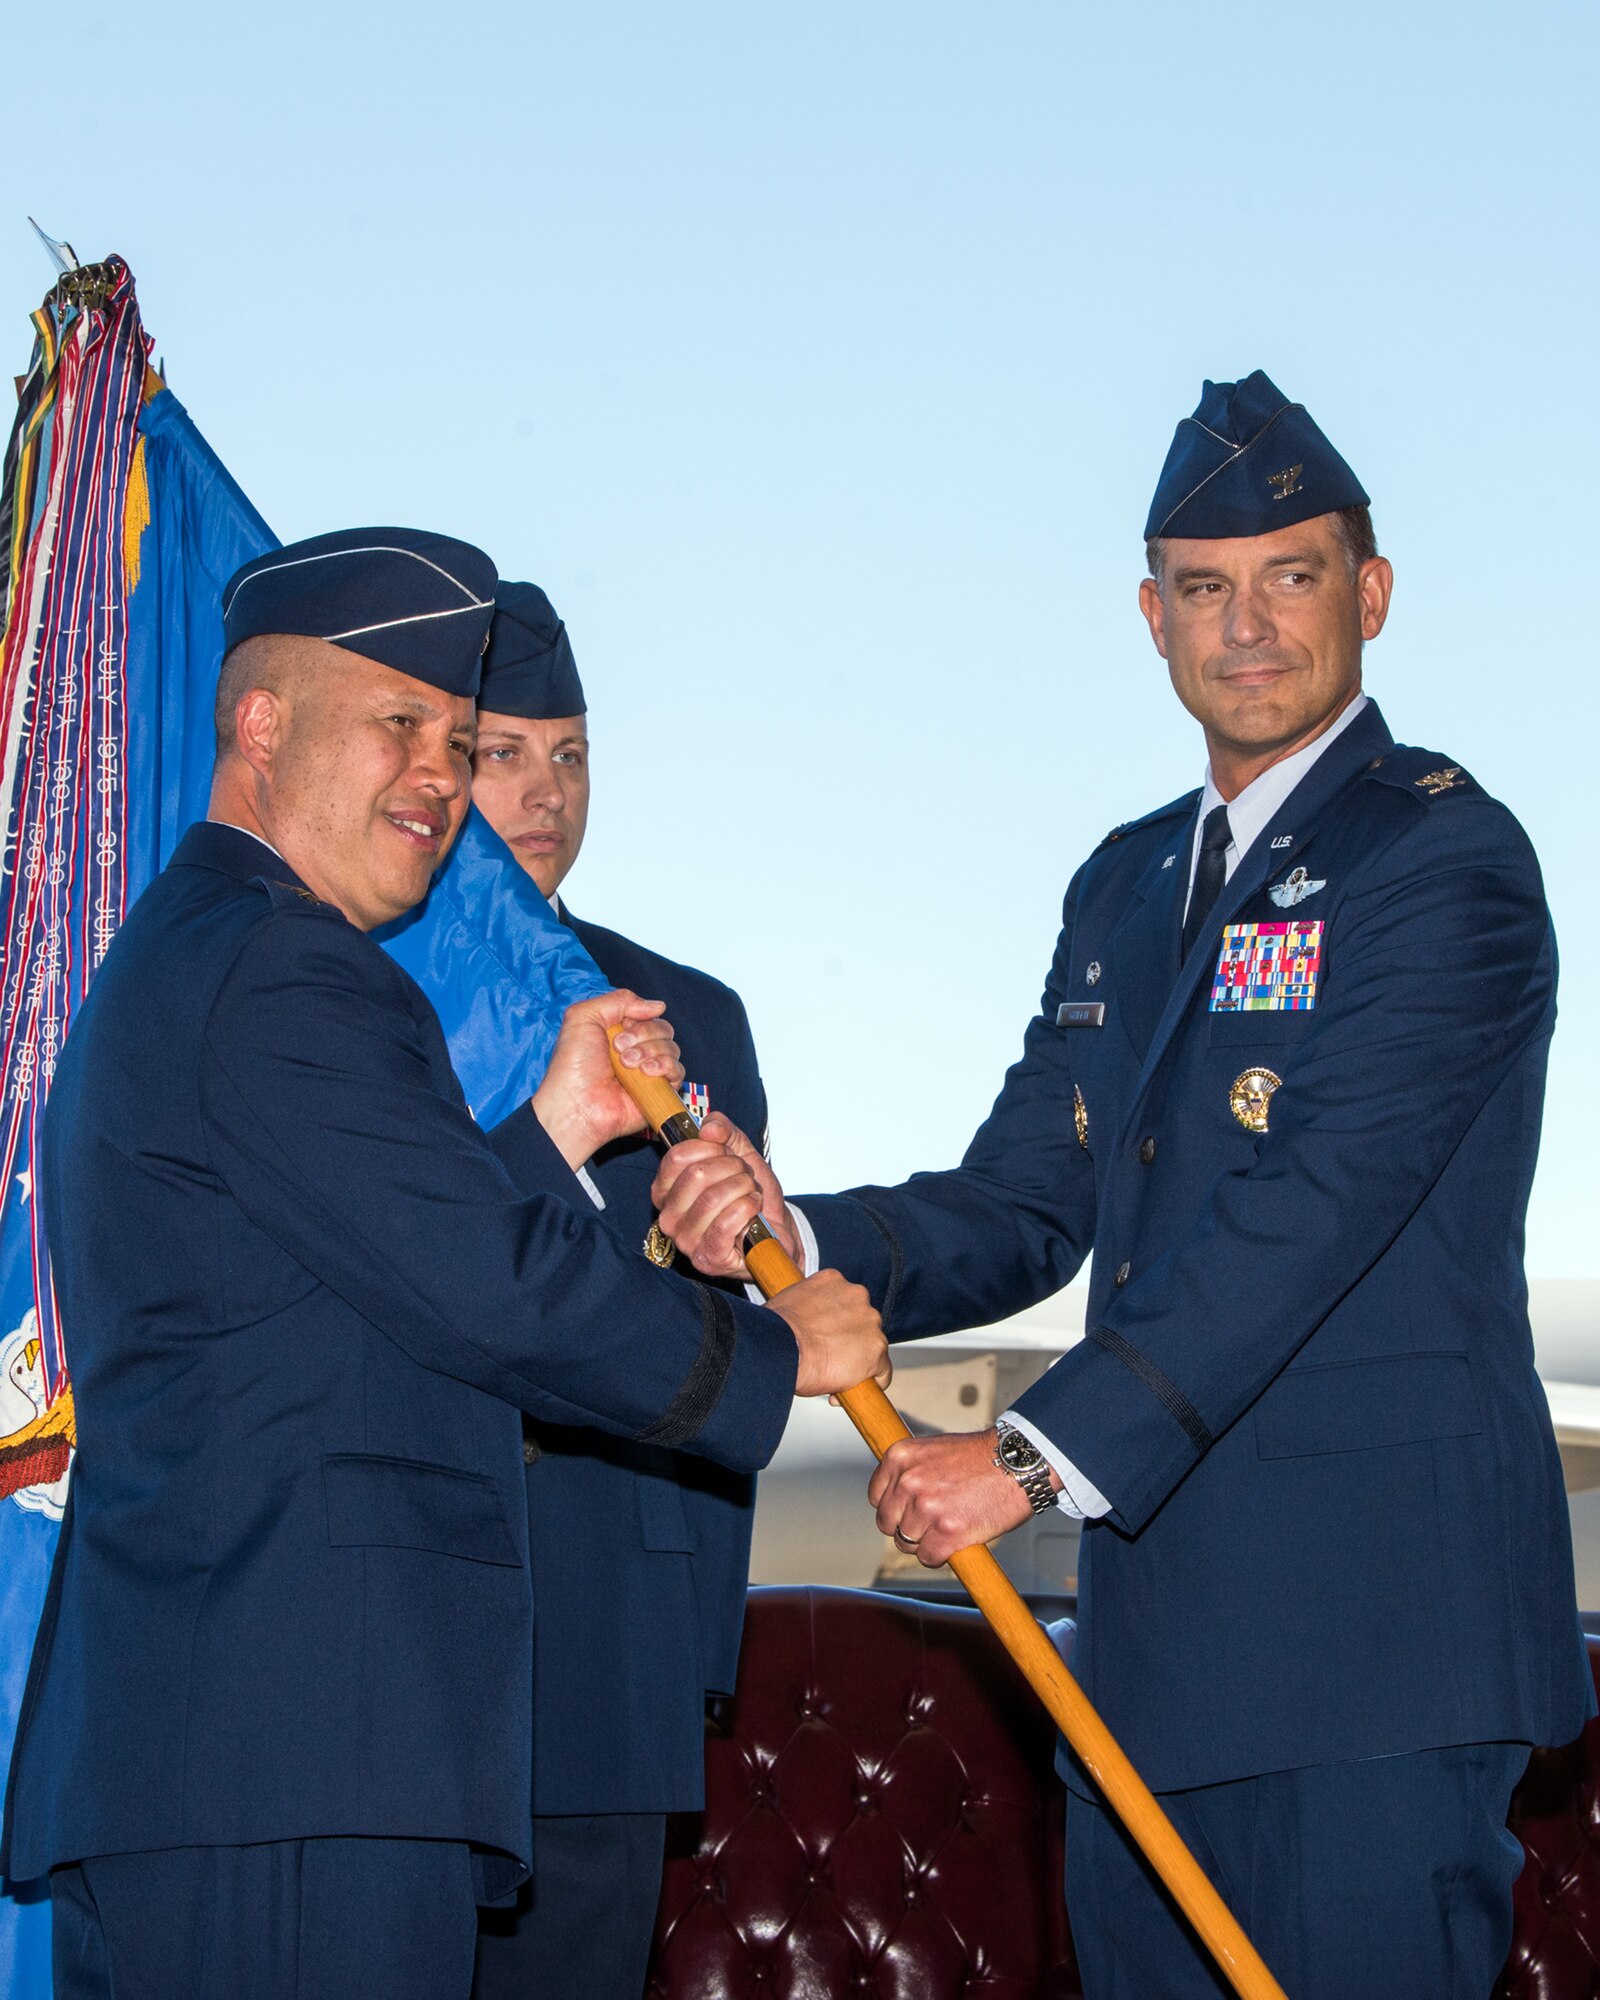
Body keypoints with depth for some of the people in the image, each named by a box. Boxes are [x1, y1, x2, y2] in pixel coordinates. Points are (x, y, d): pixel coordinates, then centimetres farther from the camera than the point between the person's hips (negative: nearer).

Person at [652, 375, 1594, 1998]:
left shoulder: (1446, 859, -8)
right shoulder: (1125, 884, 17)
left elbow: (1311, 1208, -20)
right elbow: (1020, 1212, 13)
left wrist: (1038, 1453, -25)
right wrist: (789, 1232, -7)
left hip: (1366, 1628, -7)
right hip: (1154, 1625, 7)